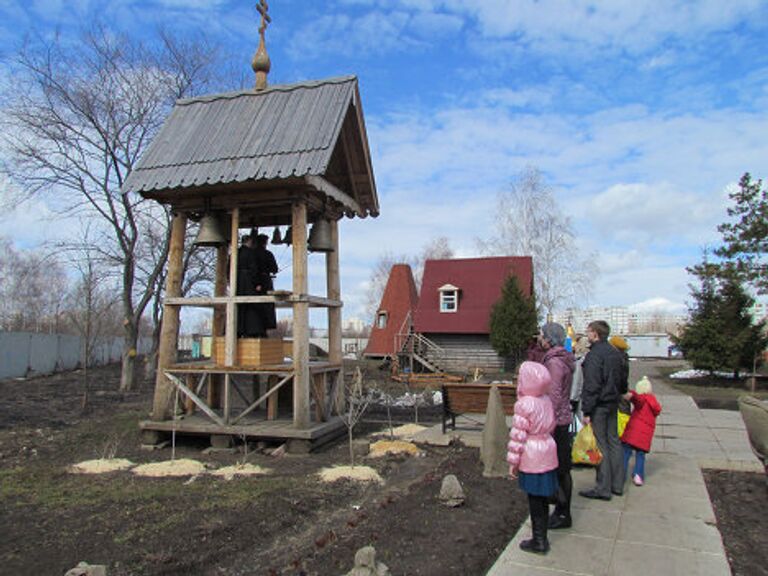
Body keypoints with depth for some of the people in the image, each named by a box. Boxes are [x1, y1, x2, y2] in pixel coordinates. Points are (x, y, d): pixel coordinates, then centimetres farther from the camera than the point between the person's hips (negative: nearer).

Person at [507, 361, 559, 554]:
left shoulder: (524, 404, -19)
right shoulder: (547, 400, 3)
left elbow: (518, 435, -16)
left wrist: (513, 461, -9)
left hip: (531, 458, -7)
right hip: (548, 454, 7)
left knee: (535, 499, 4)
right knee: (543, 498, 16)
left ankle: (538, 541, 14)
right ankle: (542, 536, 28)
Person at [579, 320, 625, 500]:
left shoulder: (595, 354, -17)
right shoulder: (615, 352, 11)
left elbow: (591, 385, -20)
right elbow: (620, 380, 18)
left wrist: (587, 411, -18)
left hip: (599, 405, -9)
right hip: (613, 404, 9)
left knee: (600, 445, -3)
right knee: (613, 441, 14)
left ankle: (603, 488, 3)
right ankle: (617, 484, 23)